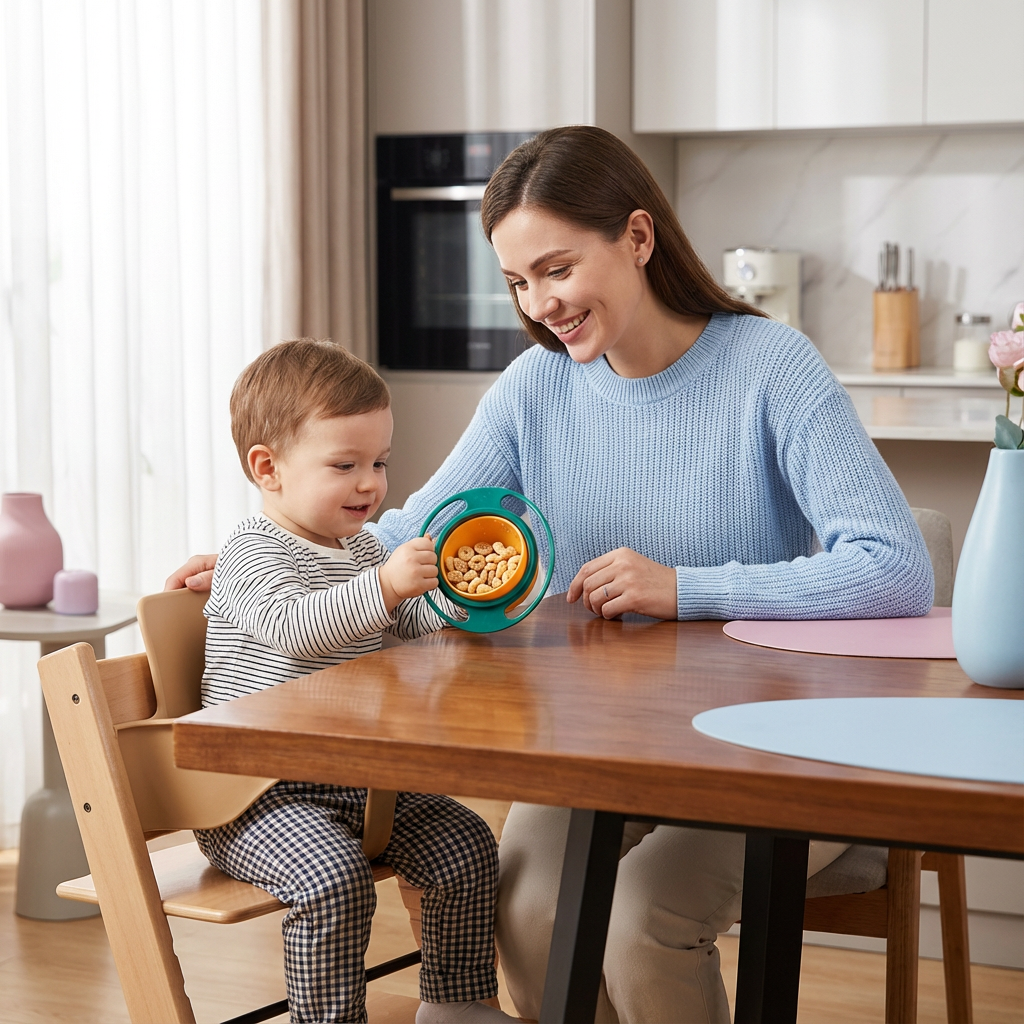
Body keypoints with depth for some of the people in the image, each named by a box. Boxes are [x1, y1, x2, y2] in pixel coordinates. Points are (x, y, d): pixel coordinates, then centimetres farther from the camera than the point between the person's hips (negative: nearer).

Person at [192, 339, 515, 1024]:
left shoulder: (363, 547, 13)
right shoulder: (253, 554, -14)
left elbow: (416, 619, 22)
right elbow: (289, 625, -33)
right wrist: (385, 585, -45)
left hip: (357, 781, 8)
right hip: (263, 795, -8)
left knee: (467, 846, 2)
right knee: (336, 879, -31)